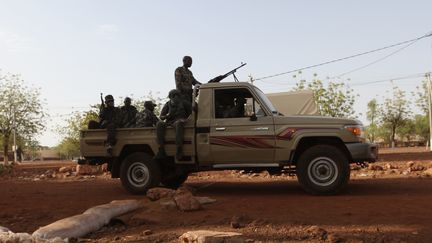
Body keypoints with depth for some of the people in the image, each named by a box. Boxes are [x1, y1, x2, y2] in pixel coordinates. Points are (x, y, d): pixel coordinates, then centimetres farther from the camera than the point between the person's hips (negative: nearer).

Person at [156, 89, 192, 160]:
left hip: (179, 121, -3)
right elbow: (161, 117, 12)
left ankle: (179, 150, -47)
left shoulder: (183, 103, 9)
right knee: (159, 124, -29)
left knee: (179, 123, -40)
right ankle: (161, 150, -34)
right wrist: (167, 116, -11)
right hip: (169, 123, 3)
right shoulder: (168, 104, 14)